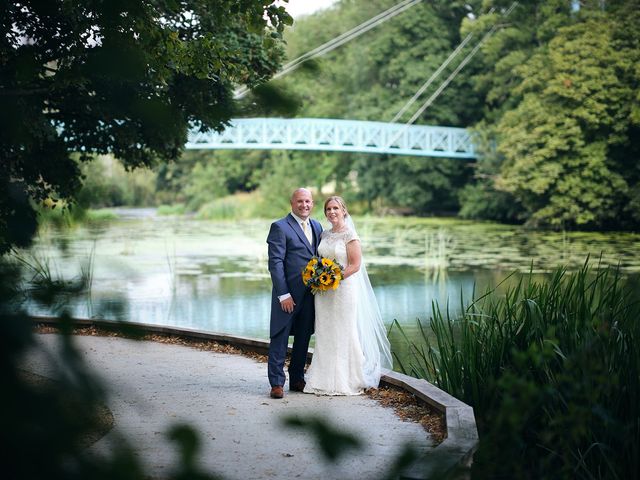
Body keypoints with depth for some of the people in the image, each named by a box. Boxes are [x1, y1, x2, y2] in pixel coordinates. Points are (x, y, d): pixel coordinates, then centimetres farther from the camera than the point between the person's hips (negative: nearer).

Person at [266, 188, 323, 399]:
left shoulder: (317, 227, 13)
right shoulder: (280, 227, -8)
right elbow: (275, 263, -12)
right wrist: (283, 294, -17)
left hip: (309, 294, 6)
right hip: (288, 295, -6)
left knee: (303, 340, 13)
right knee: (280, 339, -1)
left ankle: (297, 379, 23)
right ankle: (277, 383, 5)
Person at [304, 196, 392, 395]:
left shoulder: (350, 235, -8)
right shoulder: (324, 235, 11)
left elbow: (355, 265, -12)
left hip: (343, 288, -6)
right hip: (323, 291, 6)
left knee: (344, 333, -1)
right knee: (325, 334, 7)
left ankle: (346, 381, 8)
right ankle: (326, 380, 13)